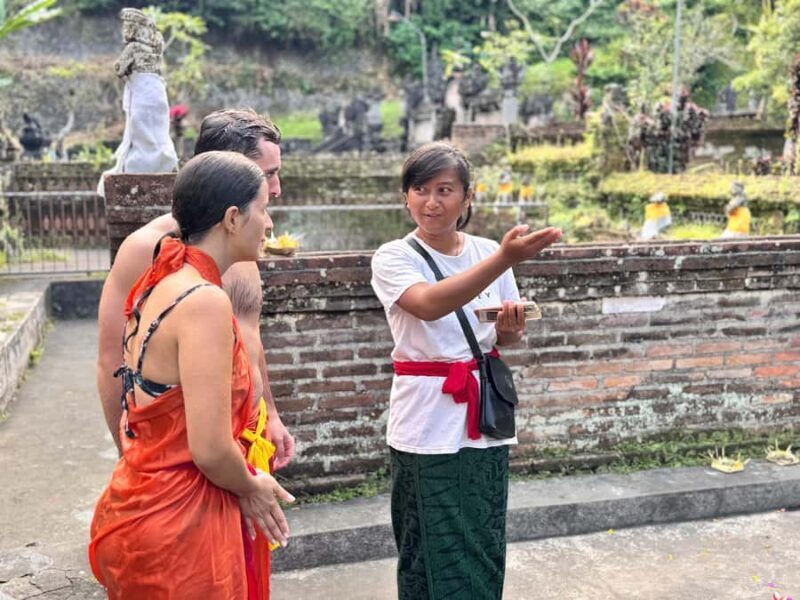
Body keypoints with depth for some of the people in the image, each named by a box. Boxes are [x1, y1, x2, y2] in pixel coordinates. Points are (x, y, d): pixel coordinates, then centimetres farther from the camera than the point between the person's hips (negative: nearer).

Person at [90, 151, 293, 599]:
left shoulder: (160, 283, 5)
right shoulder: (205, 302, -23)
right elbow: (210, 449, -25)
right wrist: (252, 488, -5)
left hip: (142, 506, 9)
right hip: (178, 526, -9)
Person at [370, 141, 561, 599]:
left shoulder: (488, 252, 3)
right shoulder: (393, 257, -9)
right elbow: (429, 304, -30)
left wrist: (510, 330, -11)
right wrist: (505, 259, -39)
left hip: (484, 417, 4)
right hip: (428, 428, -4)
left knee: (485, 548, 13)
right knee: (434, 551, 6)